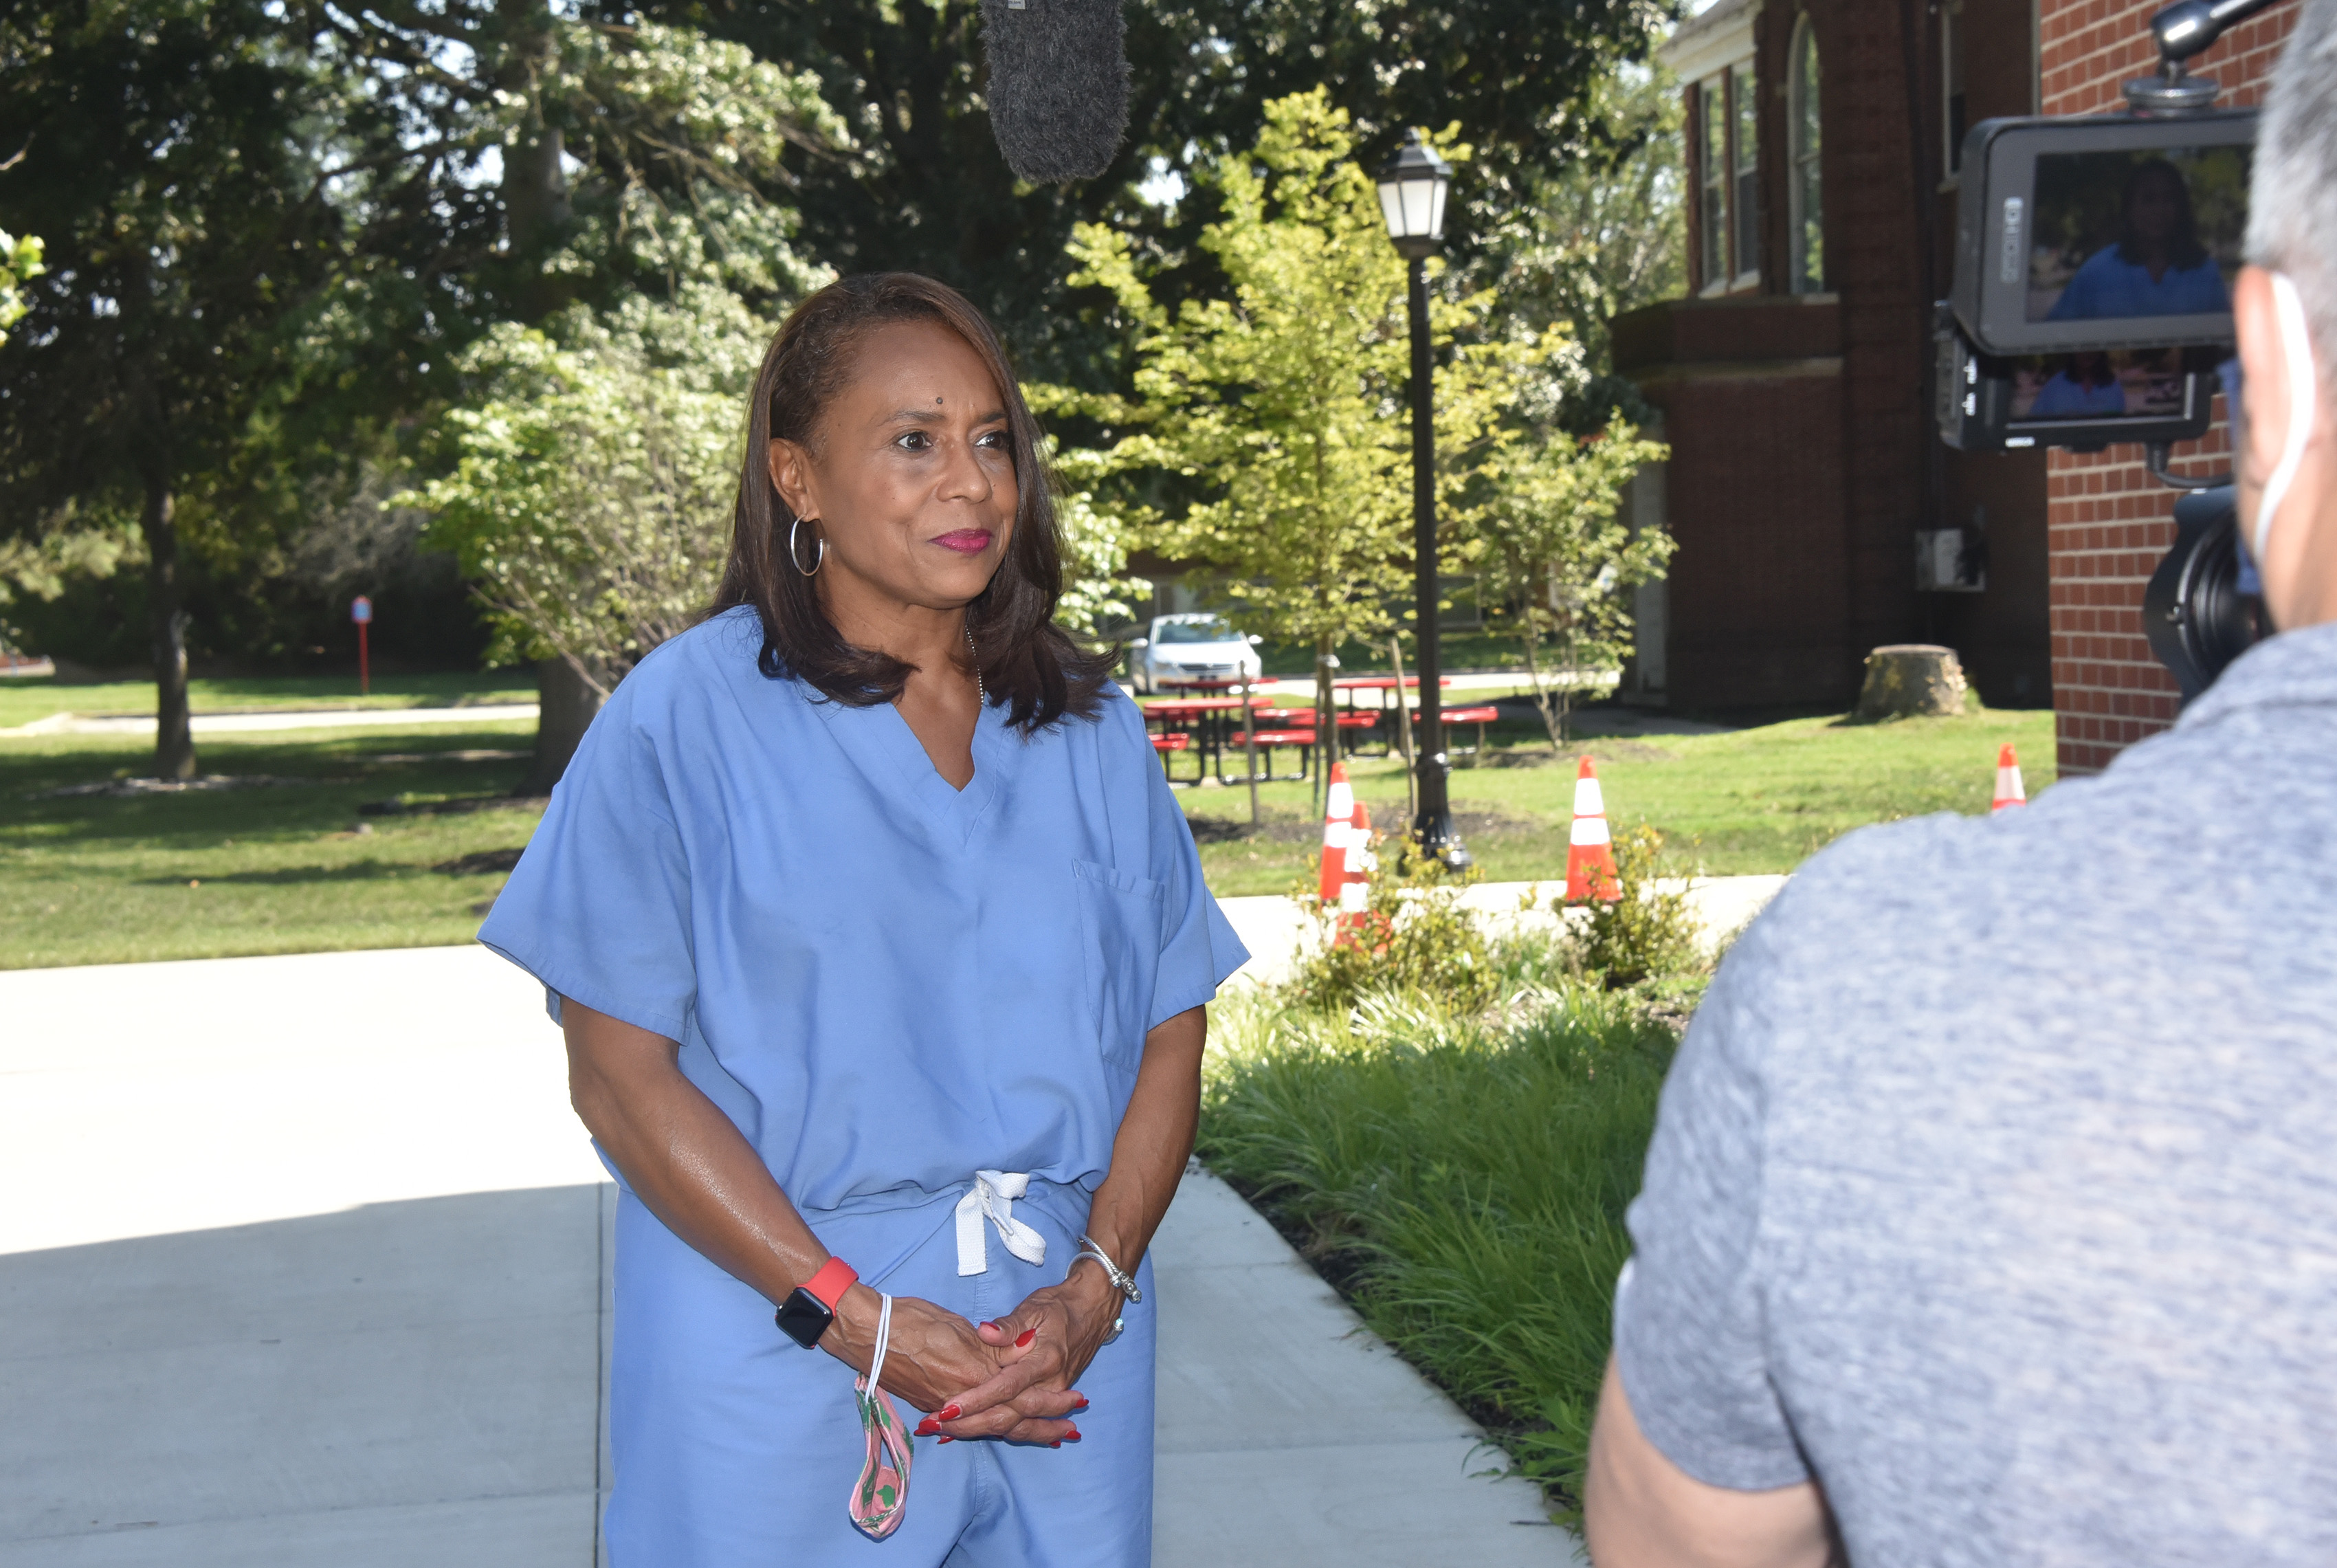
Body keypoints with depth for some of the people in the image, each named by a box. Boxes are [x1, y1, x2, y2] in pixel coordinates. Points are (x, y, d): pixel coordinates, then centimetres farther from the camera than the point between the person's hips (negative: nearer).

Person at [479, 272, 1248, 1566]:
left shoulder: (1091, 733, 8)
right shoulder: (687, 718, -4)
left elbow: (1170, 1037, 8)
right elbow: (619, 1073, -8)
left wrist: (1095, 1290, -8)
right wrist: (851, 1316, -14)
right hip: (781, 1385, -3)